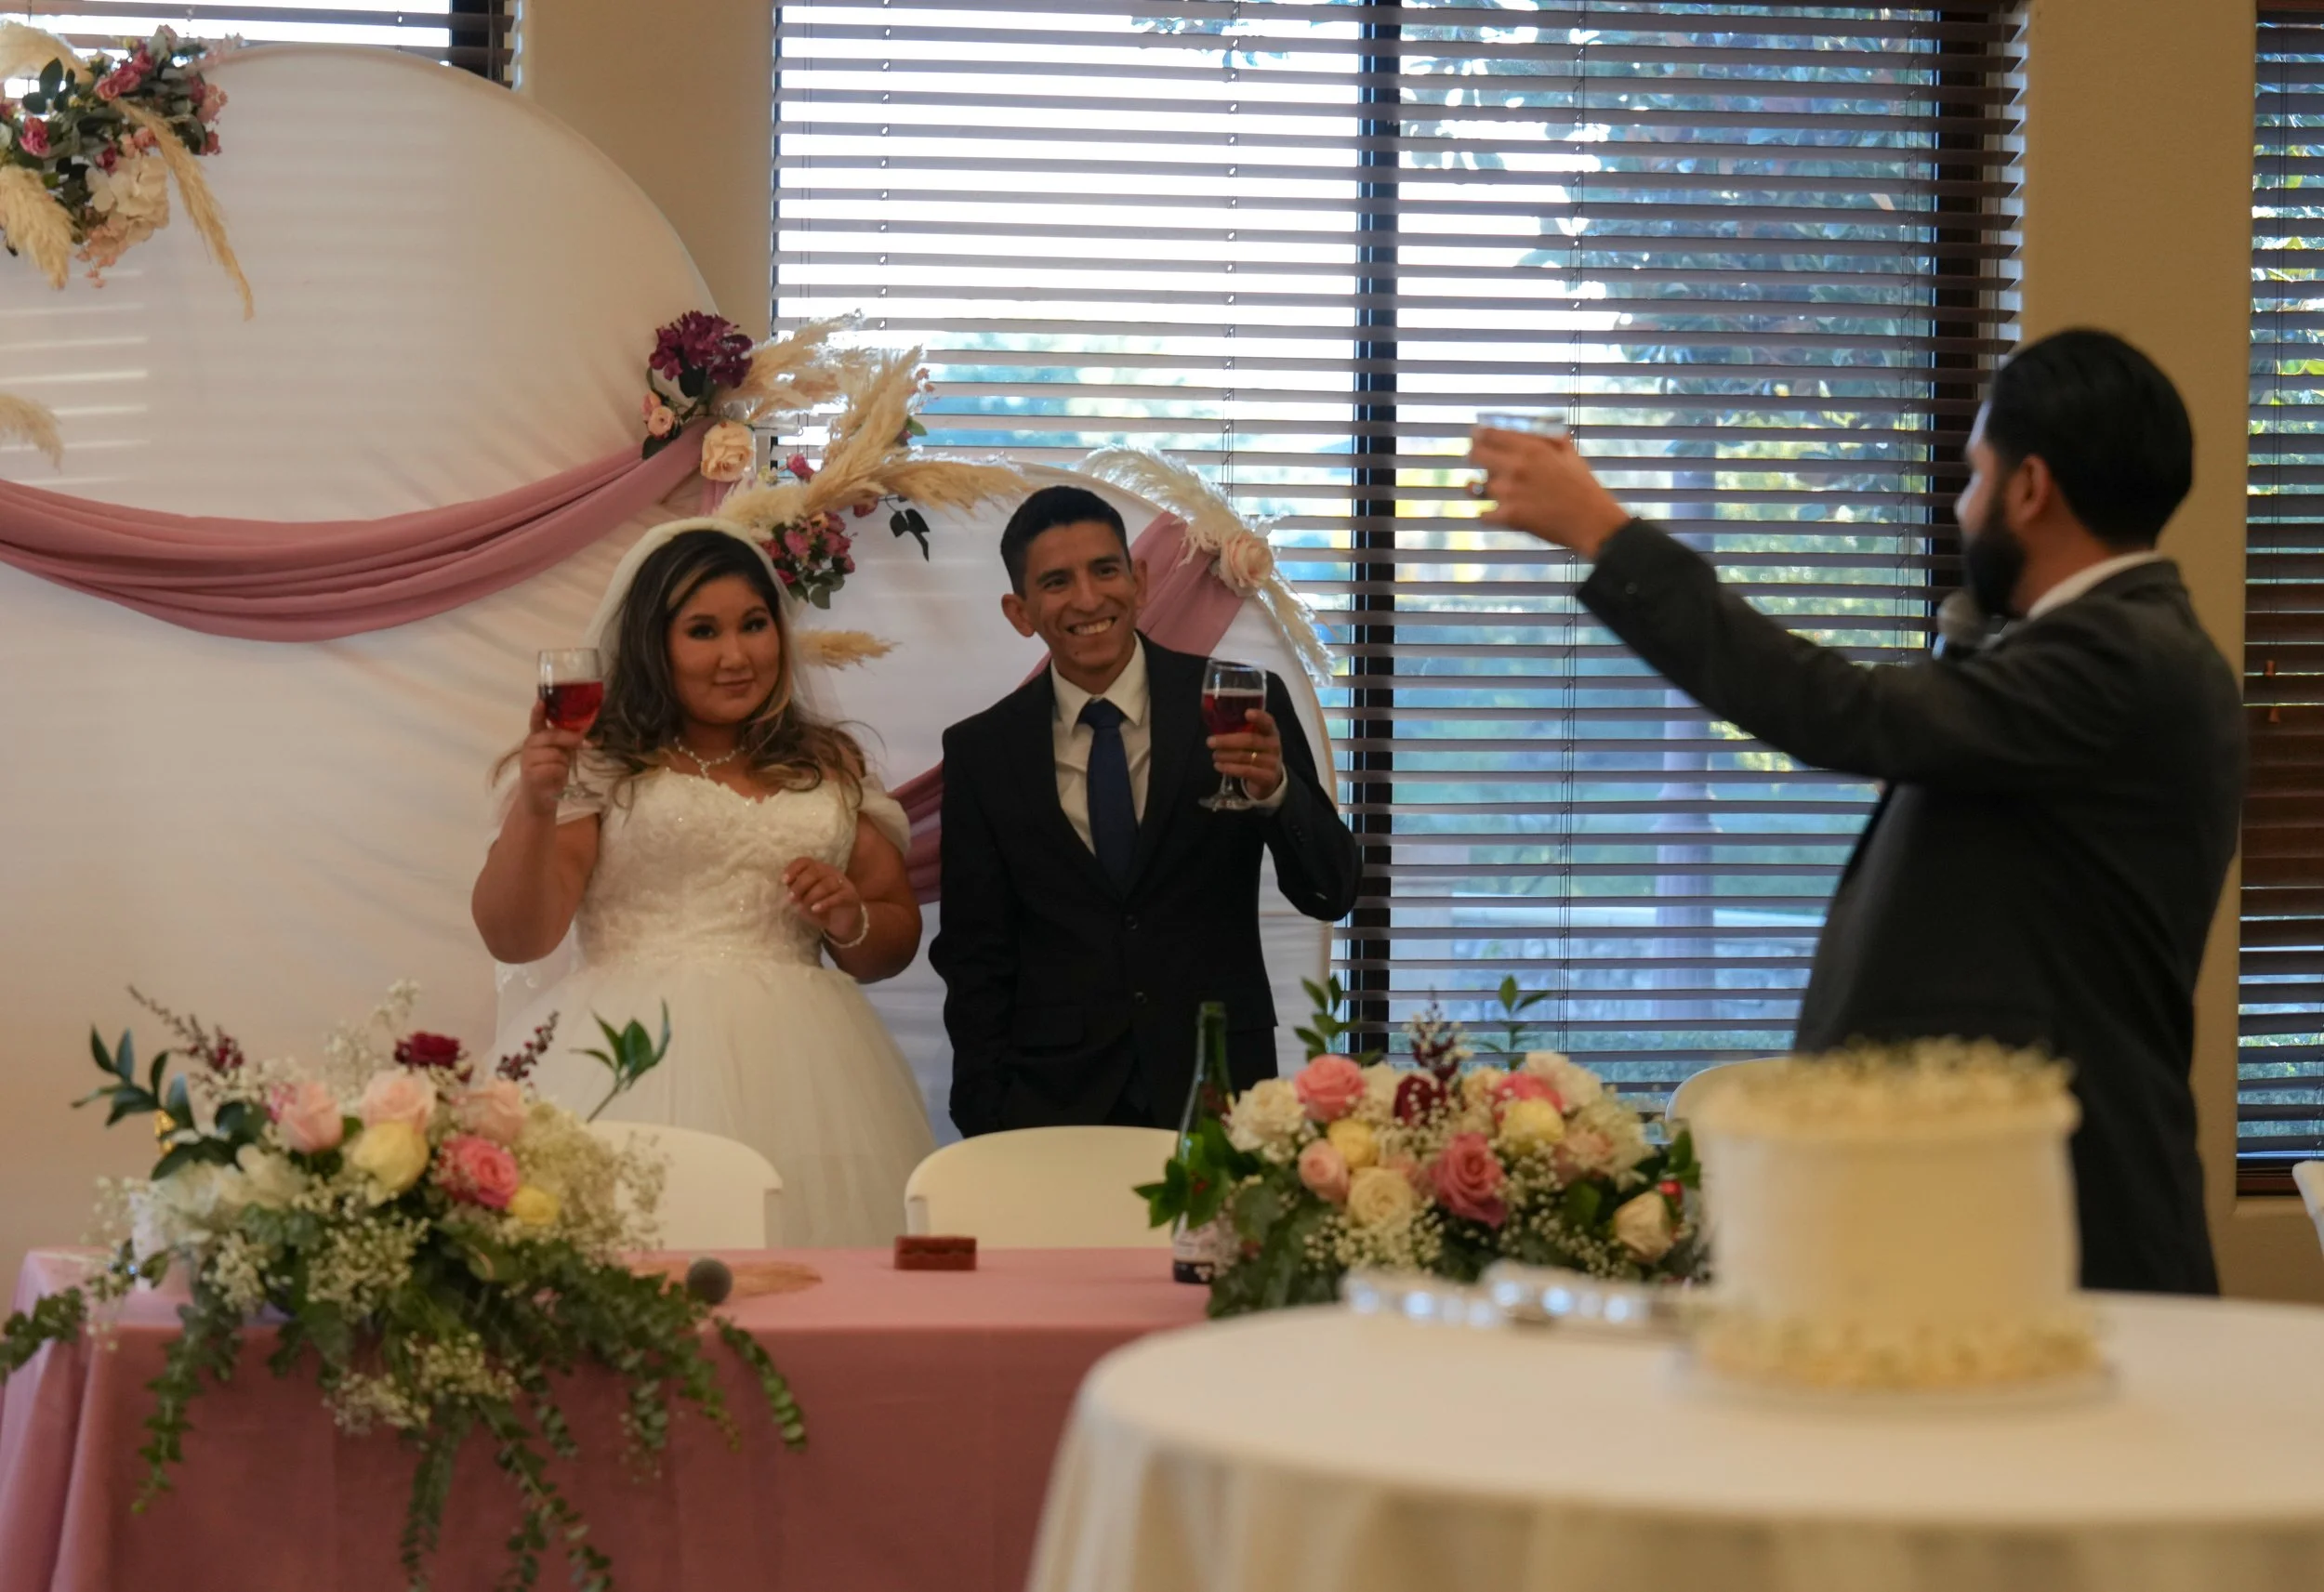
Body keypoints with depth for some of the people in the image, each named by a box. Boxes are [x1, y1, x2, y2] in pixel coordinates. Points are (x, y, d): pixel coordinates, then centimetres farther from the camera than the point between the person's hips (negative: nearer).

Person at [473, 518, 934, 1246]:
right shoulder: (599, 767, 5)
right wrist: (533, 805, -15)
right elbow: (512, 937, -2)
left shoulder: (831, 770, 15)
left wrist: (851, 920, 0)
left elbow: (897, 938, 21)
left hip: (791, 1068, 3)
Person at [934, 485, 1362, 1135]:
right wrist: (987, 1117, -4)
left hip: (1218, 1088, -1)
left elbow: (1330, 894, -7)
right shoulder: (981, 753, 0)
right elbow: (974, 958, 4)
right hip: (1054, 1103, 1)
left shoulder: (1239, 708, -3)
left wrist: (1276, 789, -25)